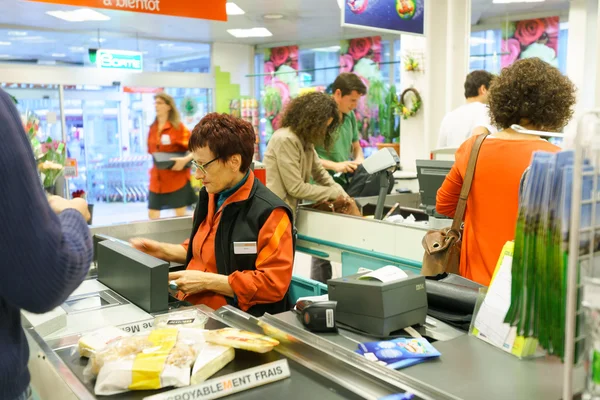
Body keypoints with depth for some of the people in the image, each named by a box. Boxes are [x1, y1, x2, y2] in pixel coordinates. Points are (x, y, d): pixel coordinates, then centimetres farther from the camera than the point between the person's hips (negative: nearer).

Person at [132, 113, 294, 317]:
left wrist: (207, 281, -18)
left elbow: (273, 284, -19)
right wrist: (164, 251, 11)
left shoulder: (270, 213, -16)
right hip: (190, 309, 8)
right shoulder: (209, 195, 10)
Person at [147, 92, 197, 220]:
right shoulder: (153, 129, 9)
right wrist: (156, 162, 7)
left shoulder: (178, 127, -8)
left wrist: (185, 160, -27)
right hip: (157, 179, 6)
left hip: (177, 179, -5)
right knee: (152, 215, 5)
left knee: (181, 215, 3)